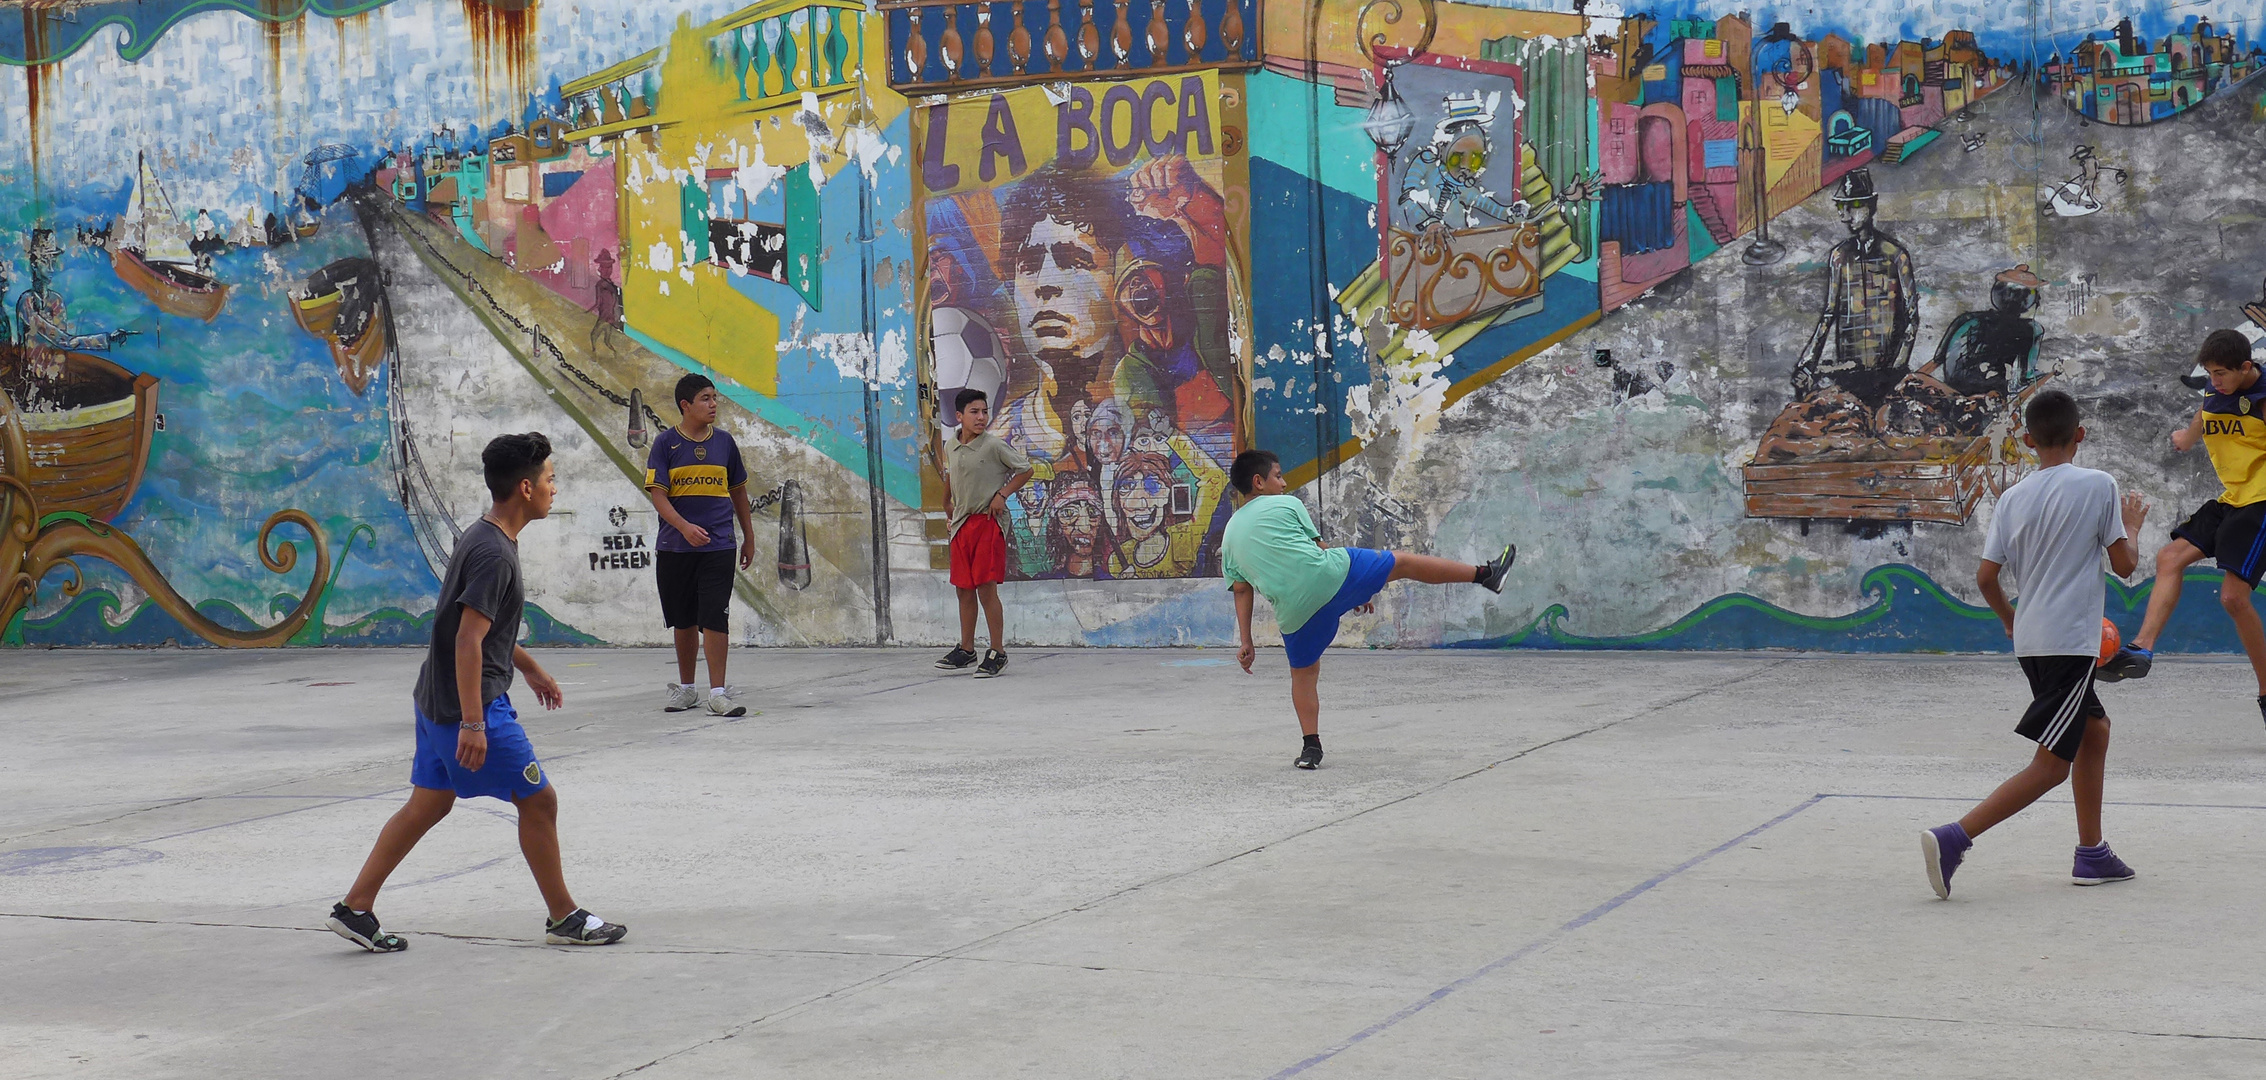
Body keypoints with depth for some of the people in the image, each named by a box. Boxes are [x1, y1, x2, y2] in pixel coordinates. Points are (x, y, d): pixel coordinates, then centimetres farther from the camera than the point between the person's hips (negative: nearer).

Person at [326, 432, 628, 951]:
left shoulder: (484, 536, 11)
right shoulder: (494, 554, -21)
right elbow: (468, 641, -26)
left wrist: (530, 667, 33)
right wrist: (472, 723, -27)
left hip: (437, 698, 10)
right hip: (470, 704, -10)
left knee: (428, 805, 15)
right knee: (538, 800, 0)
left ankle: (355, 908, 16)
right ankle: (565, 919, 10)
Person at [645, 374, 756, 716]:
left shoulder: (724, 441, 8)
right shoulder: (666, 443, -1)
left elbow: (738, 491, 17)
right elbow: (657, 494, -7)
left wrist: (749, 537, 18)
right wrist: (685, 527, -22)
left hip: (718, 546, 0)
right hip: (675, 546, 0)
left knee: (715, 619, -9)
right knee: (684, 621, 10)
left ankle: (717, 693, -8)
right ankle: (686, 688, 24)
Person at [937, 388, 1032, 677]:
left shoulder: (994, 445, -9)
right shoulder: (951, 449, 9)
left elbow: (1025, 470, -4)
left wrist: (1002, 494, -10)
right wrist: (949, 505, 26)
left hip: (988, 523, -6)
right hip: (962, 524, 6)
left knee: (986, 588, -8)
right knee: (964, 589, 11)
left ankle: (997, 653, -2)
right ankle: (966, 650, 22)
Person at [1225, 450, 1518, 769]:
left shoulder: (1230, 535, 17)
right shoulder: (1286, 505, 6)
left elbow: (1241, 591, 14)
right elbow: (1319, 547, 11)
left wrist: (1246, 643, 15)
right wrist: (1357, 593, 21)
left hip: (1293, 609, 4)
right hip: (1331, 575, -4)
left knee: (1303, 674, 21)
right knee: (1402, 563, 10)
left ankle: (1311, 746, 12)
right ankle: (1485, 574, 15)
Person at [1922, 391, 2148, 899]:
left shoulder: (2013, 498, 6)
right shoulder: (2098, 485, -7)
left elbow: (1986, 576, 4)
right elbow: (2124, 565, -3)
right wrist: (2131, 526, 17)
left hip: (2031, 641, 7)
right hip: (2071, 642, -7)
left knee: (2095, 730, 25)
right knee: (2051, 766, -7)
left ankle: (2091, 854, 27)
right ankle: (1954, 839, -22)